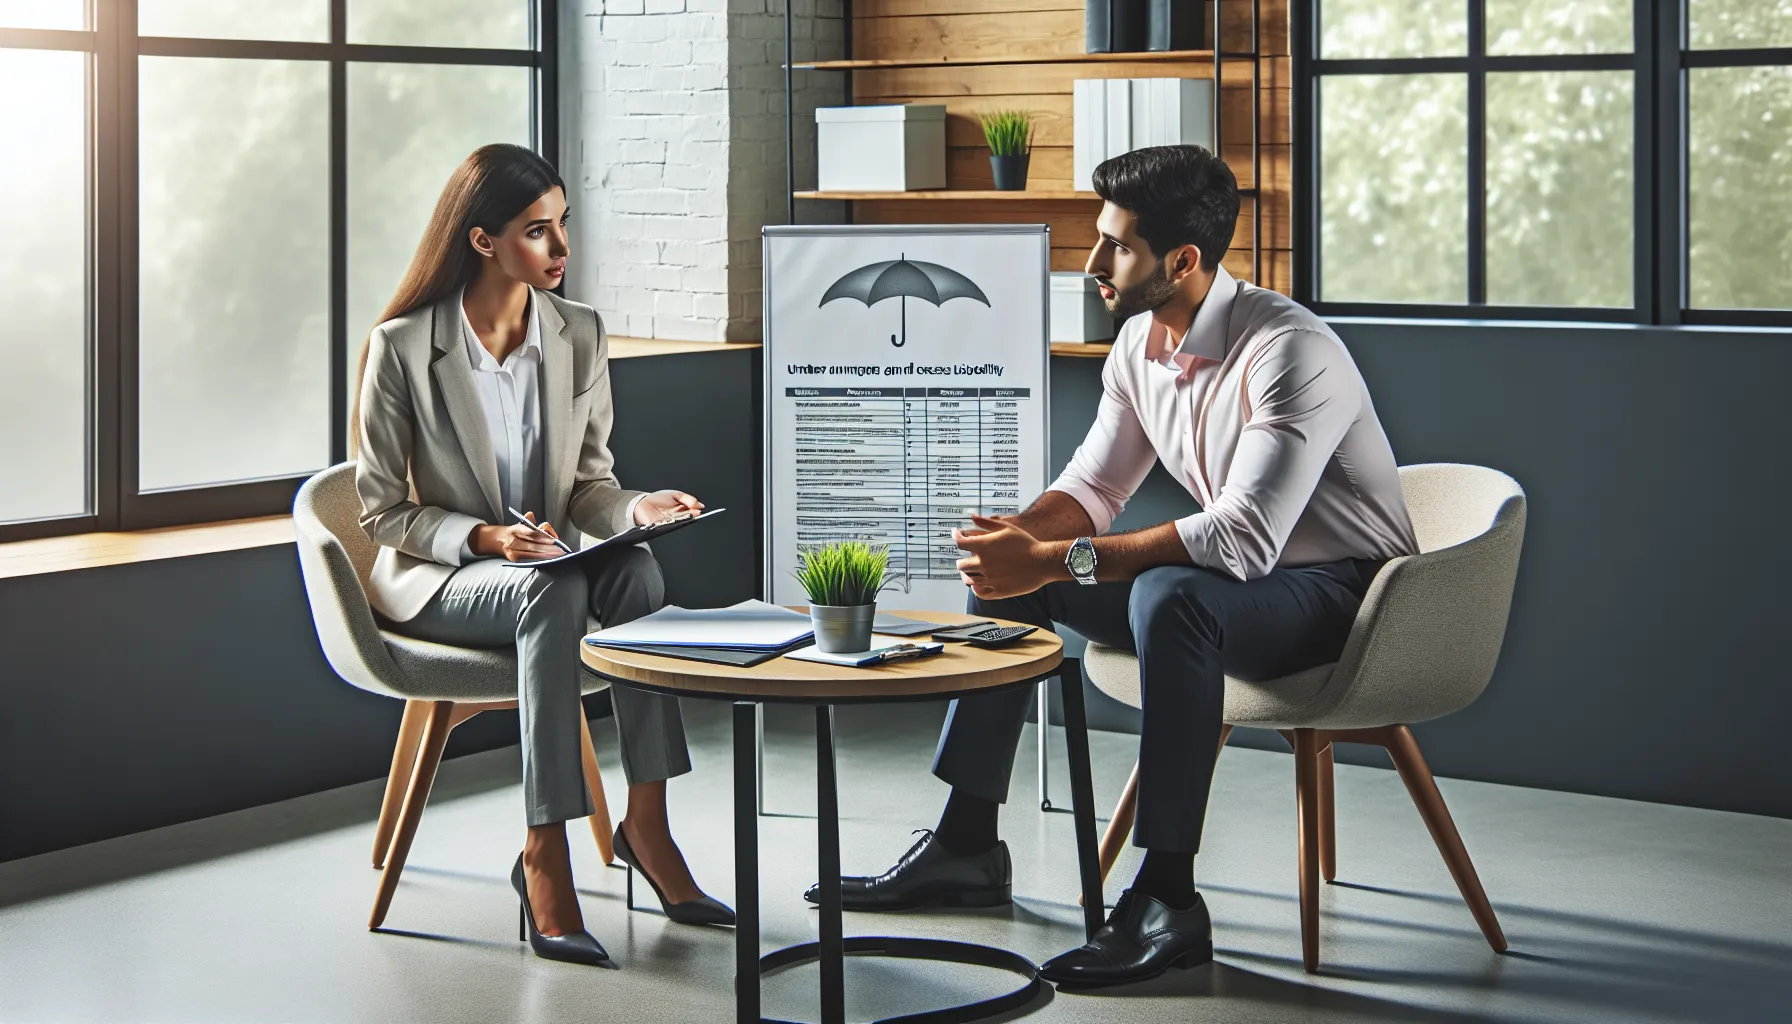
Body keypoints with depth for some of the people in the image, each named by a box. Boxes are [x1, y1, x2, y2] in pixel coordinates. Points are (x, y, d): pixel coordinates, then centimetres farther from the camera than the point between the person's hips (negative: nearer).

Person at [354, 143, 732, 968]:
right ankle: (544, 858, -37)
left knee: (634, 567, -31)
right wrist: (483, 538, -24)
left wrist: (636, 509, -15)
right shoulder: (402, 348, -10)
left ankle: (646, 820, -30)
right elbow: (382, 510, -6)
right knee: (554, 590, -37)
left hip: (543, 570, 4)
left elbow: (587, 484, 9)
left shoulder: (579, 335, 4)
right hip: (438, 582, -4)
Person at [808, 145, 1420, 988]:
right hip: (1237, 573, 9)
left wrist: (1056, 561, -35)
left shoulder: (1289, 352, -26)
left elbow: (1244, 539, -35)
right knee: (1003, 574, 3)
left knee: (1168, 597, -39)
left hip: (1338, 592, -9)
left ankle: (1169, 900, -33)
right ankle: (966, 845, 6)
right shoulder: (1139, 342, 1)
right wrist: (1020, 532, -14)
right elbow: (1094, 486, 10)